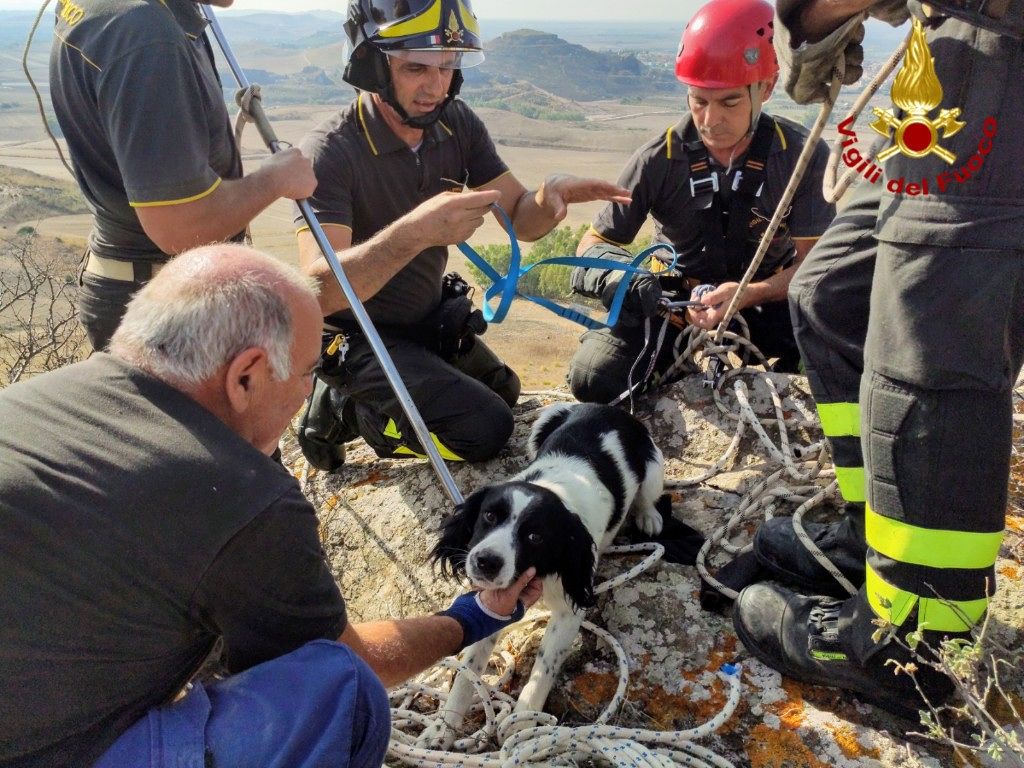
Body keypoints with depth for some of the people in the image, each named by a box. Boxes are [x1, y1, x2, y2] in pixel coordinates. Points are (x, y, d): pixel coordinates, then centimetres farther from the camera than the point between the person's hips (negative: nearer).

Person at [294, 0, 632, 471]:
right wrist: (415, 231, -53)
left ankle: (366, 398, 25)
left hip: (431, 318, 7)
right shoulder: (329, 153, -28)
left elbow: (521, 220, -6)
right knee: (484, 429, -16)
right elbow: (319, 290, -38)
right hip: (360, 339, -7)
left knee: (504, 393, 24)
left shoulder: (457, 125, -8)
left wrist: (552, 195, -31)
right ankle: (347, 408, 1)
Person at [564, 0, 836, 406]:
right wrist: (615, 275, -35)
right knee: (594, 381, -23)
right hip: (676, 296, 0)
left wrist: (749, 295, -35)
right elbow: (595, 242, -9)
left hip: (769, 295, 0)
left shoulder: (803, 156, -14)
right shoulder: (659, 159, -14)